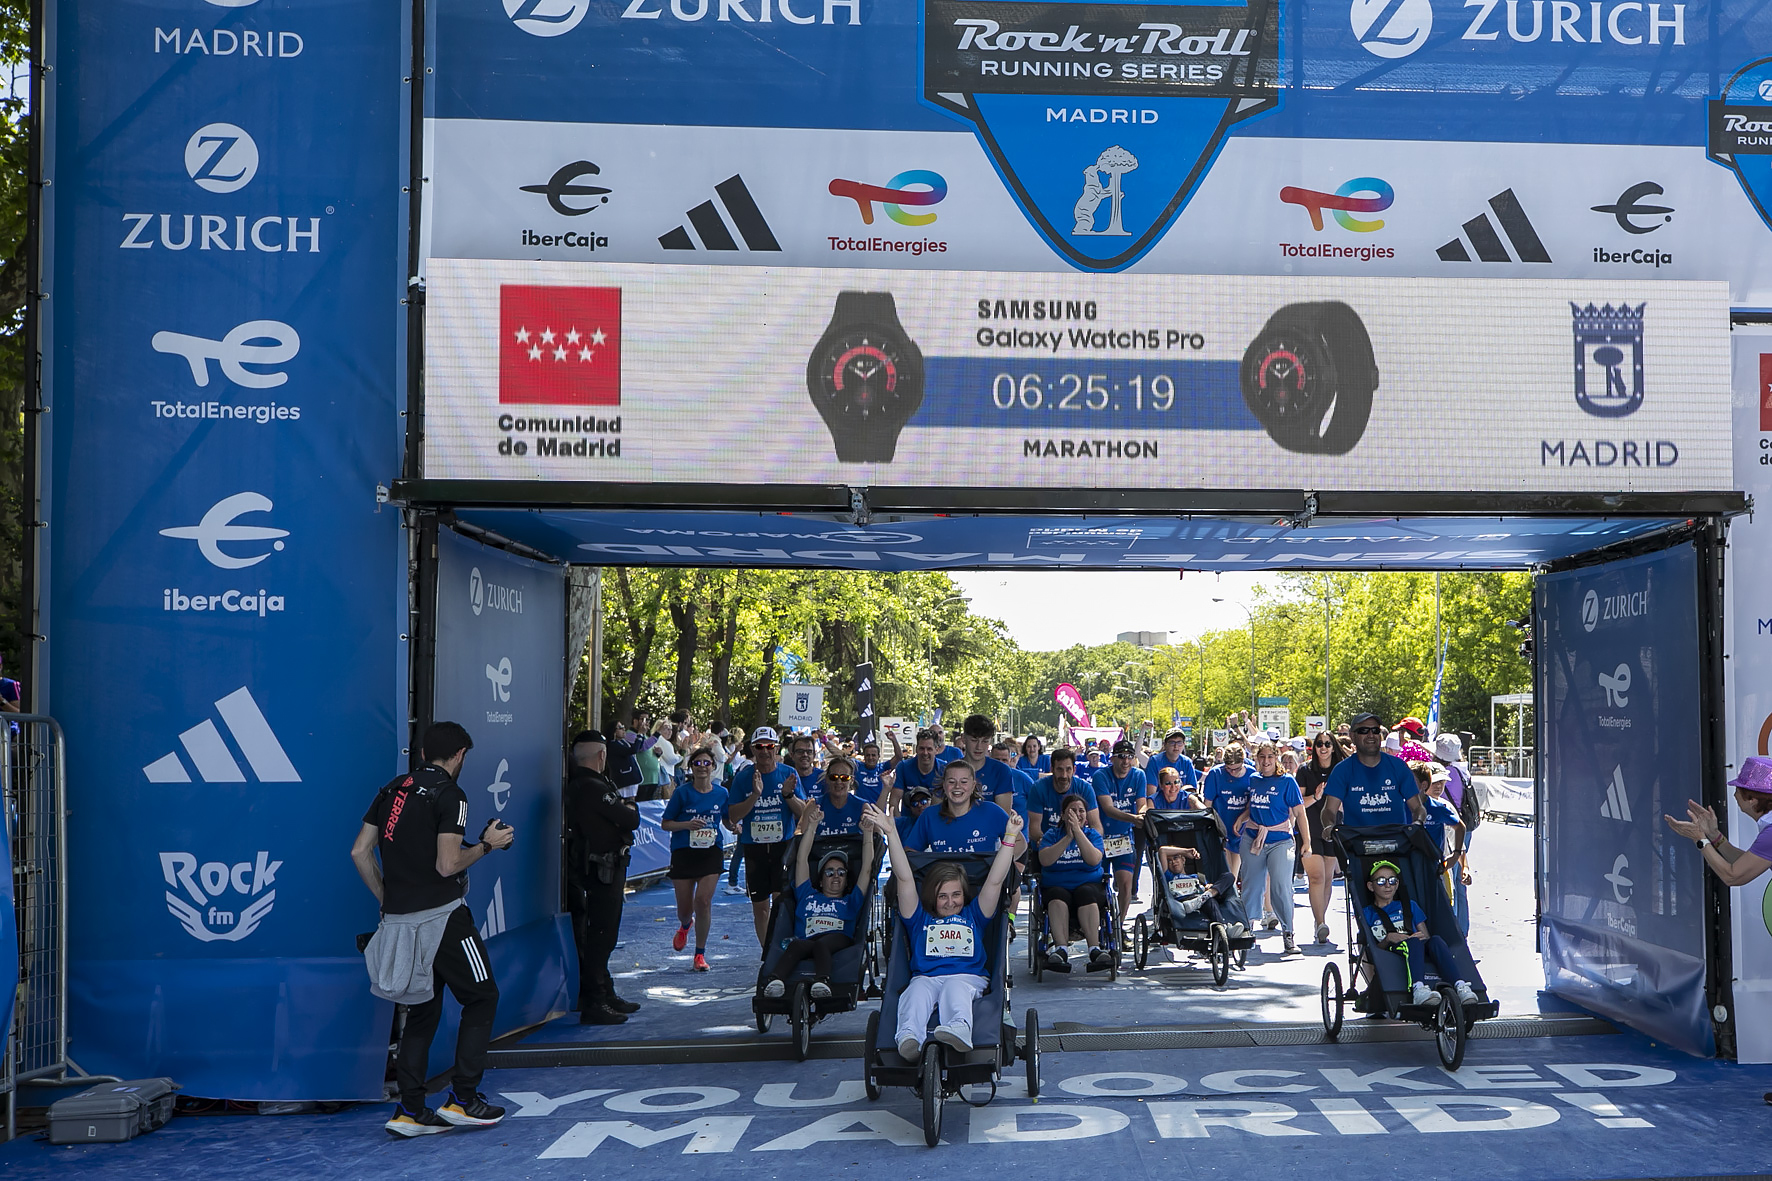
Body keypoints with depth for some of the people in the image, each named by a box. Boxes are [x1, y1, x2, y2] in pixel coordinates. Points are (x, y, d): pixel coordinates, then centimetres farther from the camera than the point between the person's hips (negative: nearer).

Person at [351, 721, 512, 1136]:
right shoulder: (449, 794, -10)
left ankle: (410, 1110, 11)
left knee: (422, 1010, 15)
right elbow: (448, 864, -18)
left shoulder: (393, 789, 12)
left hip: (399, 918, 7)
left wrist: (387, 899, 17)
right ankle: (463, 1098, 6)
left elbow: (360, 851, 10)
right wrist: (487, 844, -2)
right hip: (442, 916, -7)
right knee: (481, 997, 7)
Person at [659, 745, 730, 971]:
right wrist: (687, 824, -17)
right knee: (685, 907, 5)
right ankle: (684, 926, 45)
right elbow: (665, 824, 0)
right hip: (683, 852, 0)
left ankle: (700, 954, 0)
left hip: (711, 852, 1)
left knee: (703, 900, -13)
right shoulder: (682, 794, -3)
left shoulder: (721, 793, 4)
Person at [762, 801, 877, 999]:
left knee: (821, 944, -38)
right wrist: (812, 826, 28)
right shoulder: (808, 896, 36)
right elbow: (801, 860, 32)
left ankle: (822, 981, -64)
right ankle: (775, 981, -61)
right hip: (806, 944, 1)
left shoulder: (850, 901, 35)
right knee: (797, 945, -37)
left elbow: (866, 869, 28)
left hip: (838, 942, 0)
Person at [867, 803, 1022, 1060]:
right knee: (918, 991, -35)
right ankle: (909, 1040, -64)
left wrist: (1010, 838, 15)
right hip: (925, 977, 0)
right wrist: (890, 833, 13)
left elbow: (995, 881, 22)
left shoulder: (973, 916, 30)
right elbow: (904, 878, 20)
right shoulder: (919, 918, 28)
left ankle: (958, 1031, -67)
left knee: (954, 988, -36)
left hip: (967, 977, 0)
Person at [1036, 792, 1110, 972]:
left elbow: (1094, 860, -10)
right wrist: (1068, 837, -13)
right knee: (1058, 897, -34)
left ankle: (1095, 949, -42)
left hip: (1089, 884, 0)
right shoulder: (1052, 834, 11)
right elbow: (1045, 860, -9)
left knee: (1086, 893, -34)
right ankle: (1060, 949, -46)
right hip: (1056, 886, 0)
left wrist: (1078, 831, -13)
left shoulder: (1092, 835, 12)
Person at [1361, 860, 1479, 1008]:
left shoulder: (1409, 906, 29)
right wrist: (1388, 939, -12)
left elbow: (1426, 937, 20)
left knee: (1435, 940, -30)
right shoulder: (1367, 913, 19)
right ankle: (1417, 989, -61)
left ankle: (1459, 986, -50)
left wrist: (1424, 937, -4)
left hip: (1422, 956, 3)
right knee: (1413, 942, -36)